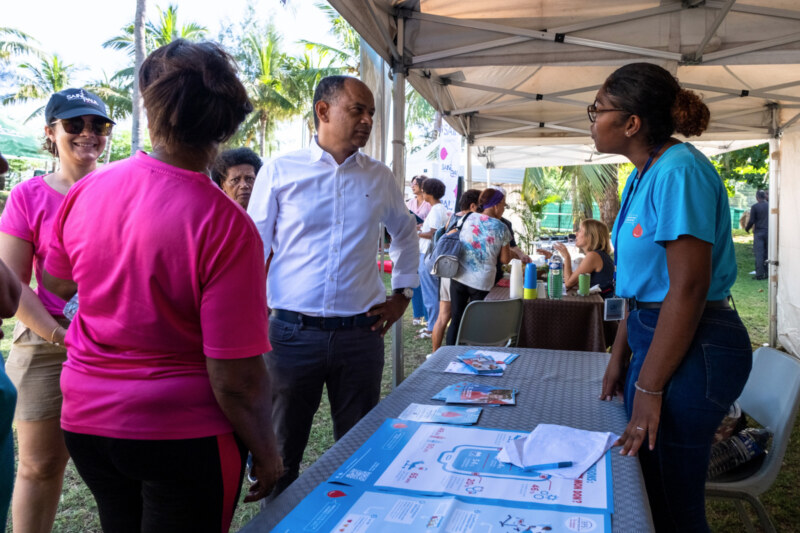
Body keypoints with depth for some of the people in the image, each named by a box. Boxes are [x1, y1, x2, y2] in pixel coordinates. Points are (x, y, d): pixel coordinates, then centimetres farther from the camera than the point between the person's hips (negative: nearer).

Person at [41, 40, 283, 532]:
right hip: (185, 435, -5)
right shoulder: (226, 225, -24)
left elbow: (57, 285, 13)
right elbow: (236, 378, -22)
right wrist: (266, 454, -8)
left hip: (87, 420, 6)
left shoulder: (86, 191, -7)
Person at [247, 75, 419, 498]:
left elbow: (406, 233, 24)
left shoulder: (380, 178, 8)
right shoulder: (280, 171, 0)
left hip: (360, 333, 2)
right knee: (280, 451, 11)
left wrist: (402, 294, 15)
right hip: (291, 331, -2)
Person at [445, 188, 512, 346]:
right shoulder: (501, 228, -6)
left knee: (456, 320, 11)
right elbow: (505, 259, -3)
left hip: (458, 277, 4)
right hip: (482, 281, -3)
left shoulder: (469, 219, 5)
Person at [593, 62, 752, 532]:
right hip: (656, 335, 10)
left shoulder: (679, 170, -19)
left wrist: (648, 388, -18)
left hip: (692, 350, -9)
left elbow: (688, 288, -23)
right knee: (642, 486, 21)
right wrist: (620, 358, 15)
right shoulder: (644, 175, 11)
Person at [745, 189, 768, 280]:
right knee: (767, 253, 10)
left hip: (759, 232, -4)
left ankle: (760, 274, -6)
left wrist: (747, 228, 10)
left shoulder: (755, 206, -6)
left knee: (759, 254, -3)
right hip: (768, 232, 4)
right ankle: (766, 273, 12)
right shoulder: (770, 206, 5)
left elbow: (751, 221, -8)